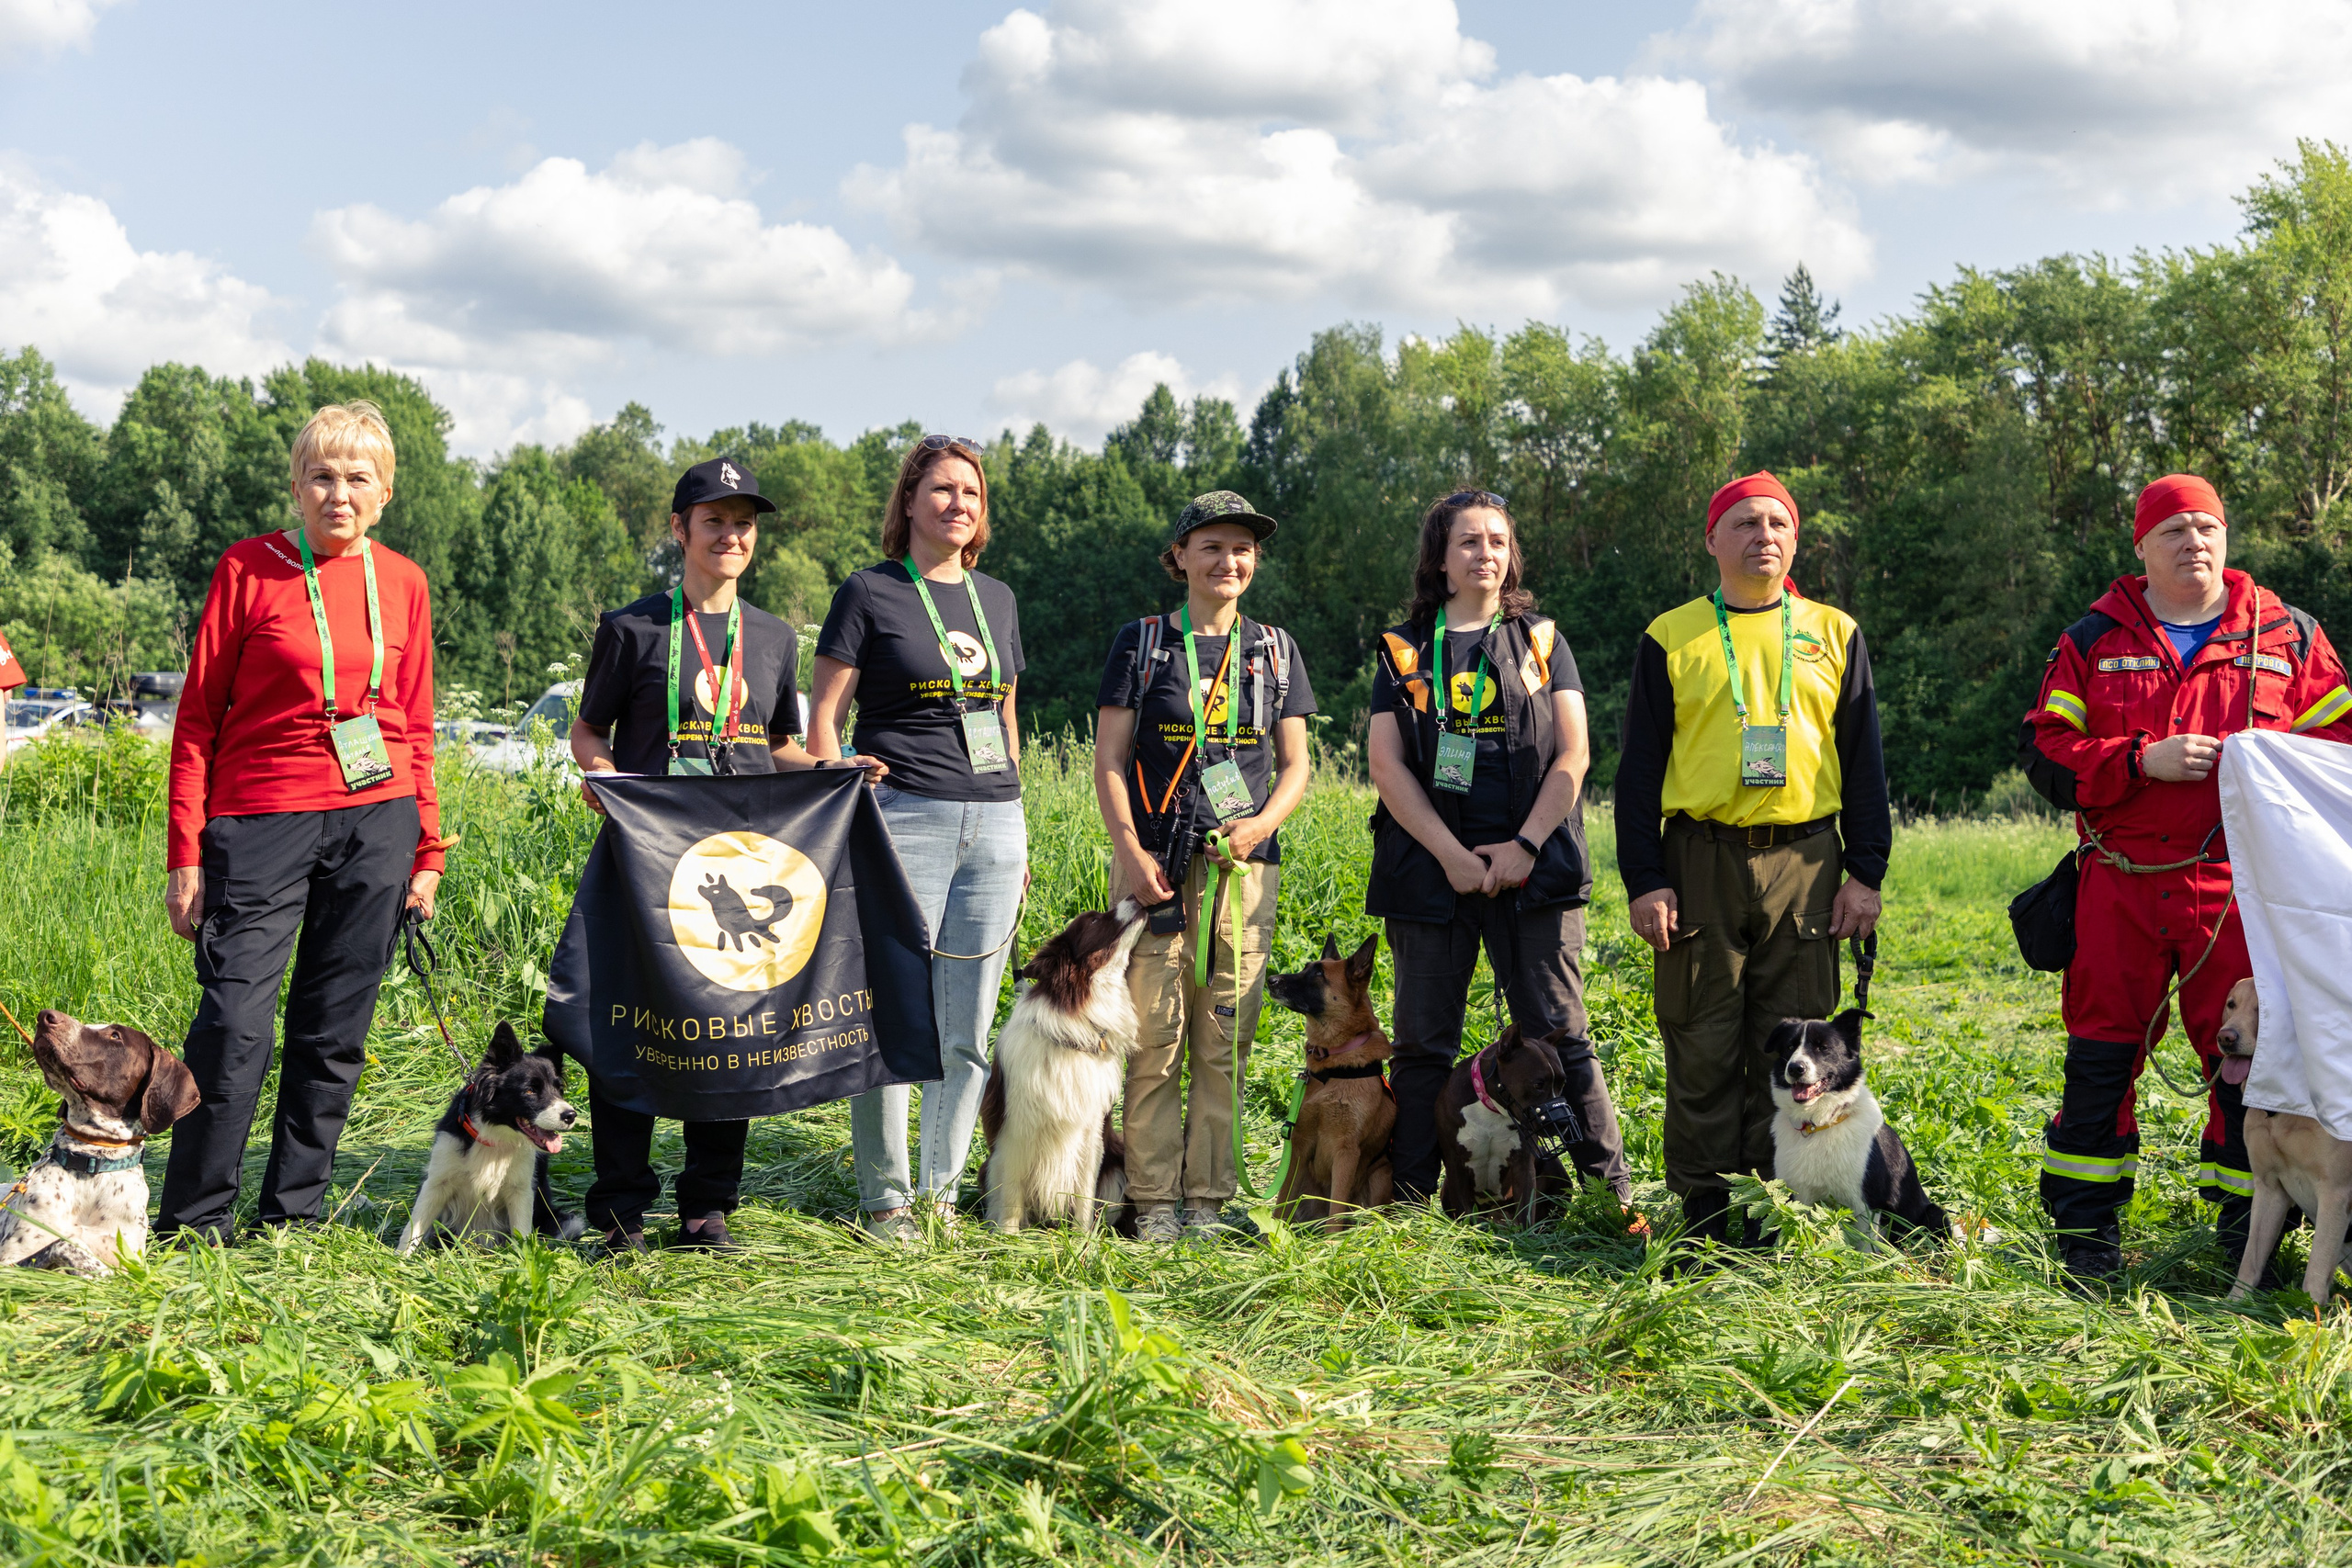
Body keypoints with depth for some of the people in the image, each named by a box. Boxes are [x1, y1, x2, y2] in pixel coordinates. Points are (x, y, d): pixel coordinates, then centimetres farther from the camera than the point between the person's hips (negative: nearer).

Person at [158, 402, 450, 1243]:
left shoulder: (402, 582, 9)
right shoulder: (248, 567, 0)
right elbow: (198, 716, 1)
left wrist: (428, 851, 10)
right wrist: (185, 851, -4)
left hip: (377, 821, 3)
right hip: (262, 820, -3)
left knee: (334, 1030, 7)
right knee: (236, 1023, -8)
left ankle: (294, 1213, 19)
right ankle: (194, 1221, 6)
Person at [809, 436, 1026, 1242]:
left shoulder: (997, 598, 16)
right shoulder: (870, 592, 1)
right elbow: (823, 715, -1)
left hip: (993, 823, 5)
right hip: (904, 819, -5)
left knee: (967, 1030, 6)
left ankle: (942, 1191, 17)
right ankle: (884, 1198, 8)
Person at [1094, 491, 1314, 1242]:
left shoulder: (1275, 649, 13)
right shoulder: (1141, 641, 6)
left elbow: (1295, 764, 12)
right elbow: (1108, 759, 2)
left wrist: (1263, 822, -7)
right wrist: (1128, 851, -10)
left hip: (1243, 864, 2)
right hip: (1155, 863, -2)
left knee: (1224, 1039, 2)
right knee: (1153, 1035, -4)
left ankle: (1209, 1198, 11)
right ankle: (1153, 1199, 5)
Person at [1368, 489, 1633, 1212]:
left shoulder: (1540, 641, 12)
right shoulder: (1404, 649, 11)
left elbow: (1573, 754, 4)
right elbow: (1386, 764, 2)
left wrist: (1525, 845, -8)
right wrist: (1450, 854, -8)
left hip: (1532, 867, -1)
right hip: (1430, 866, 1)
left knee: (1559, 1036, -3)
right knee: (1423, 1044, 3)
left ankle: (1613, 1194, 1)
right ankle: (1408, 1202, 11)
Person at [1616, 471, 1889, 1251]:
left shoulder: (1833, 634, 13)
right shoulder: (1671, 638, 8)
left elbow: (1863, 759, 12)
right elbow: (1639, 768, 6)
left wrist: (1866, 869, 3)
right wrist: (1644, 880, -3)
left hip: (1805, 866, 1)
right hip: (1702, 864, -1)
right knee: (1702, 1048, 1)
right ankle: (1705, 1211, 10)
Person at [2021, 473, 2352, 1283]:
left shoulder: (2287, 636, 10)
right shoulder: (2093, 642, 8)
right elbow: (2044, 751, 2)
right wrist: (2141, 761, -12)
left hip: (2239, 887, 0)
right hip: (2122, 886, 0)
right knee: (2103, 1055, 3)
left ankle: (2249, 1221, 16)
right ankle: (2085, 1226, 14)